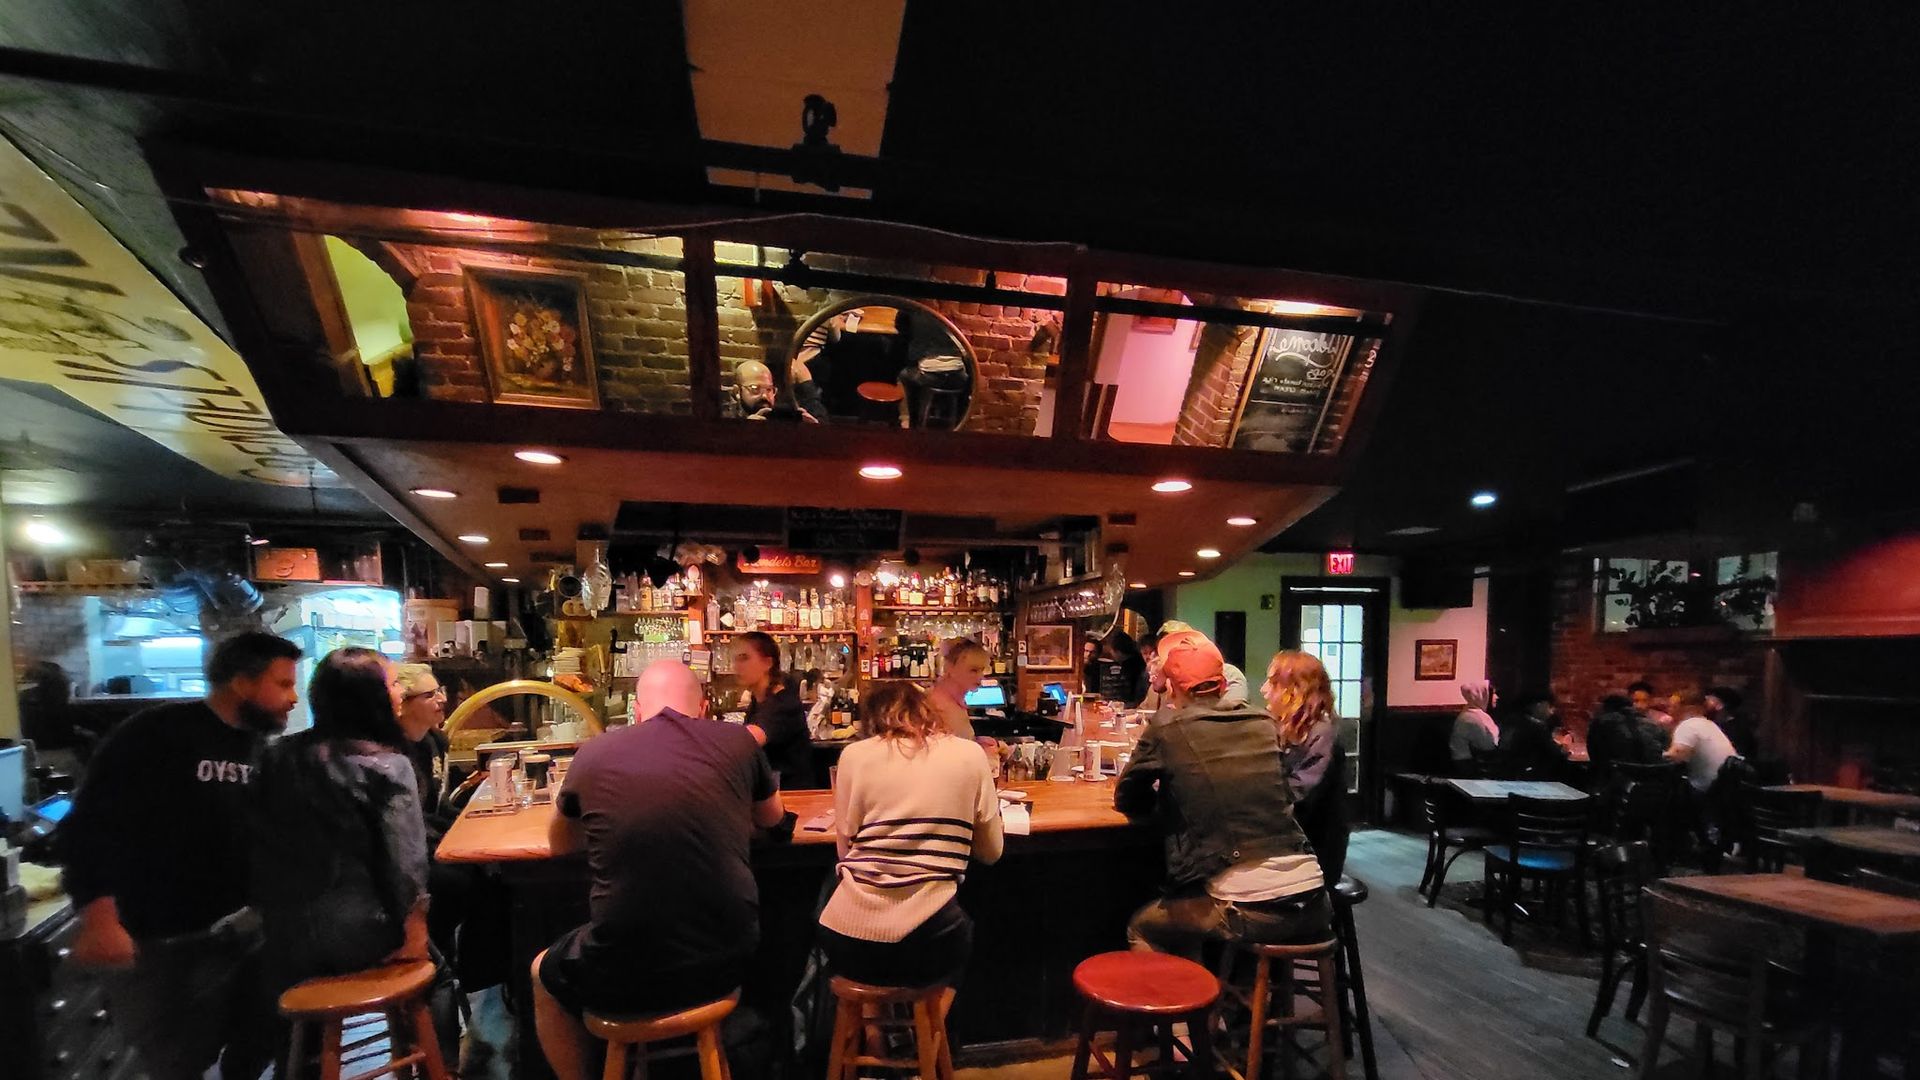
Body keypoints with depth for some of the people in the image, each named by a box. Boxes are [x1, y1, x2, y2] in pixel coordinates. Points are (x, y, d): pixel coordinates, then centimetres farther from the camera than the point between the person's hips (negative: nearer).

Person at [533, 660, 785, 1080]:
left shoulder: (594, 753, -2)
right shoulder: (736, 741, -2)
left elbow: (560, 843, 18)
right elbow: (772, 816, 18)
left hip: (626, 975, -1)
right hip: (725, 965, 2)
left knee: (545, 972, 32)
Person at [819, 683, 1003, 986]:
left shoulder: (855, 754, 3)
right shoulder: (969, 754, 4)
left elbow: (845, 848, 10)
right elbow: (990, 852, 11)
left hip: (848, 938, 1)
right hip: (927, 942, 0)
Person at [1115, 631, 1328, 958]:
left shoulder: (1167, 728, -4)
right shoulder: (1263, 722, 10)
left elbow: (1127, 801, 8)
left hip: (1250, 910, -6)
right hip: (1313, 900, 6)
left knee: (1140, 928, 19)